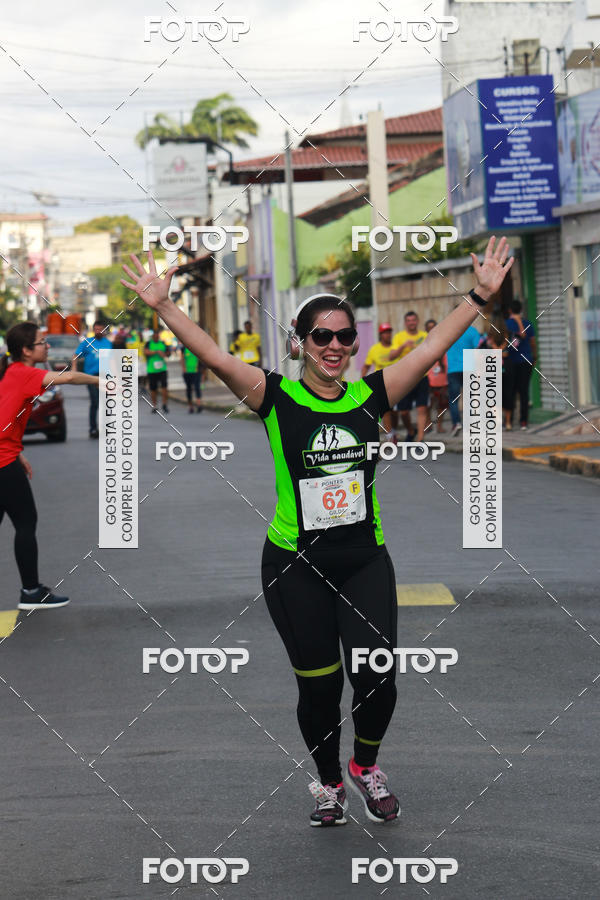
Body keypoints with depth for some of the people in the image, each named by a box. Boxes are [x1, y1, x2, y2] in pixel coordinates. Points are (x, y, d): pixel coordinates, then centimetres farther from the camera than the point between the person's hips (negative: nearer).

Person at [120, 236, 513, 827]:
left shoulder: (371, 397, 1)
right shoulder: (276, 399, -6)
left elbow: (430, 350, -1)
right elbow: (212, 356, -15)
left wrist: (480, 295, -5)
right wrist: (162, 305, -23)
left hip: (365, 560, 2)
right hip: (295, 565, -2)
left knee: (378, 678, -6)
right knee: (319, 685, 5)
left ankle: (365, 768, 25)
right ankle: (328, 783, 32)